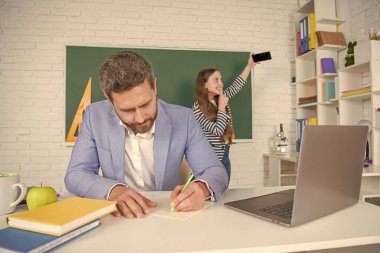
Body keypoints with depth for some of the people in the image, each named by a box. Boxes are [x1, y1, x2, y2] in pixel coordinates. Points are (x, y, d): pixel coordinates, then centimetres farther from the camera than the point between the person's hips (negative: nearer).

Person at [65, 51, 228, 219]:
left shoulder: (183, 119, -11)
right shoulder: (95, 116, -8)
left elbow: (216, 171, -8)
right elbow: (75, 175, -9)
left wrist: (202, 188, -30)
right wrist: (112, 190, -28)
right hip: (119, 218, 1)